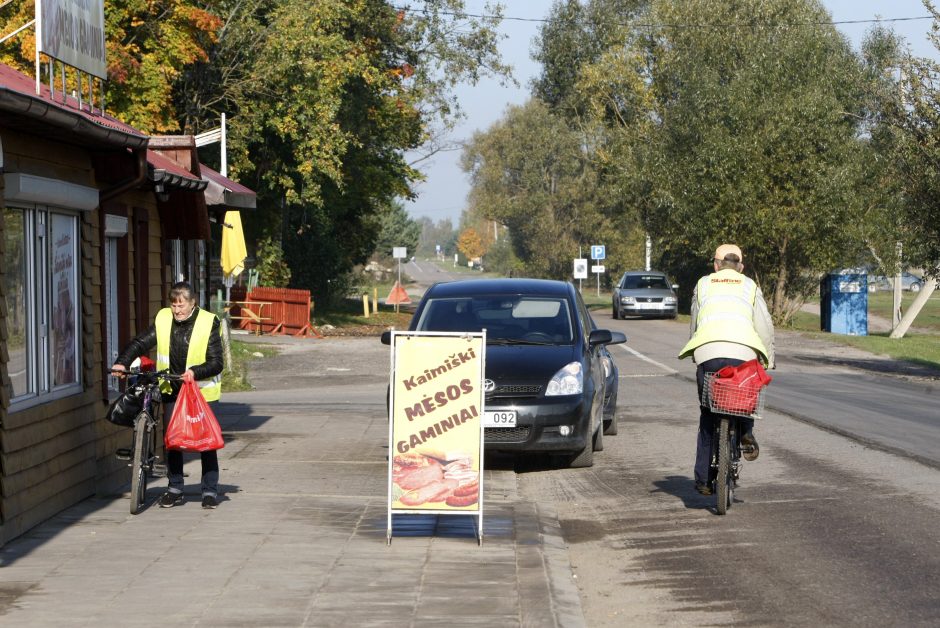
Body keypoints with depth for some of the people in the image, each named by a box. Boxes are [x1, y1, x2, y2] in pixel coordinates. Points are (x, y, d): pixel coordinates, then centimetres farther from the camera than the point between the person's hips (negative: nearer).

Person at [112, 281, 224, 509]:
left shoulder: (208, 323, -11)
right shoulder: (163, 320, -1)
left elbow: (216, 362, -14)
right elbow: (140, 343, 1)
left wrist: (195, 371, -32)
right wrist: (122, 362, -16)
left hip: (200, 390, -3)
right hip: (171, 389, 3)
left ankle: (210, 491, 10)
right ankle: (175, 489, 16)